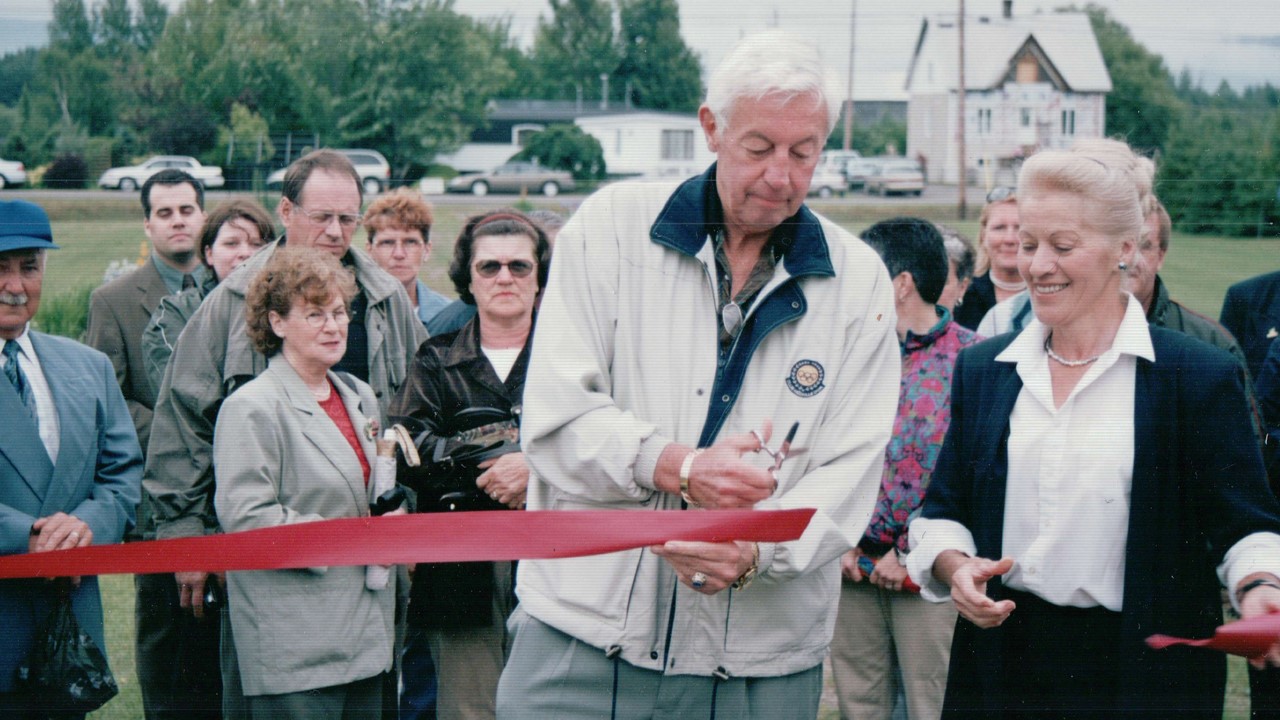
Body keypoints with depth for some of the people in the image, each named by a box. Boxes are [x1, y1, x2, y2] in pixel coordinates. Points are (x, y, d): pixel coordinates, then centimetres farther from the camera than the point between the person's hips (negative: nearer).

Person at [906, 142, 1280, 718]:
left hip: (1145, 671, -3)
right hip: (1003, 659, 4)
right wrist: (953, 565, -9)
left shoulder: (1200, 377, -5)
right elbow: (945, 508, 12)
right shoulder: (982, 370, 8)